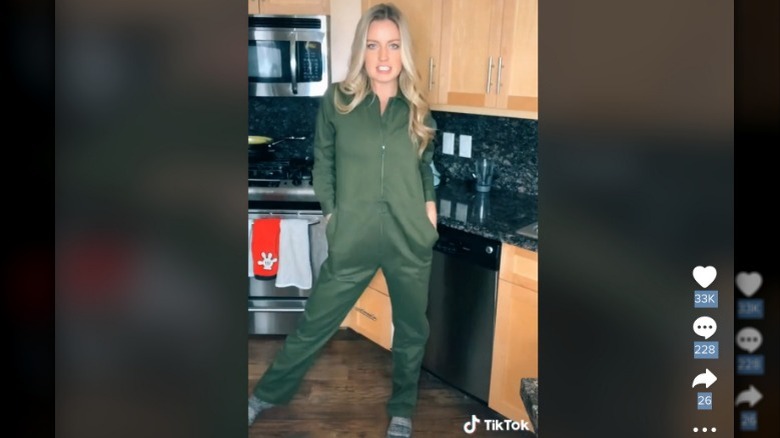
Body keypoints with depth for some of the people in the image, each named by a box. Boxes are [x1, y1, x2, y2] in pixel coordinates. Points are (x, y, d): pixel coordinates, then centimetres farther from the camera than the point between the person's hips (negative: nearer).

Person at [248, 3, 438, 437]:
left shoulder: (418, 109, 2)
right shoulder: (337, 100, -4)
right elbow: (323, 166, 4)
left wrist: (430, 207, 2)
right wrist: (332, 214, -2)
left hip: (411, 240, 2)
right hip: (351, 241, -2)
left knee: (411, 331, 15)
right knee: (313, 327, 10)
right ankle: (267, 395, 33)